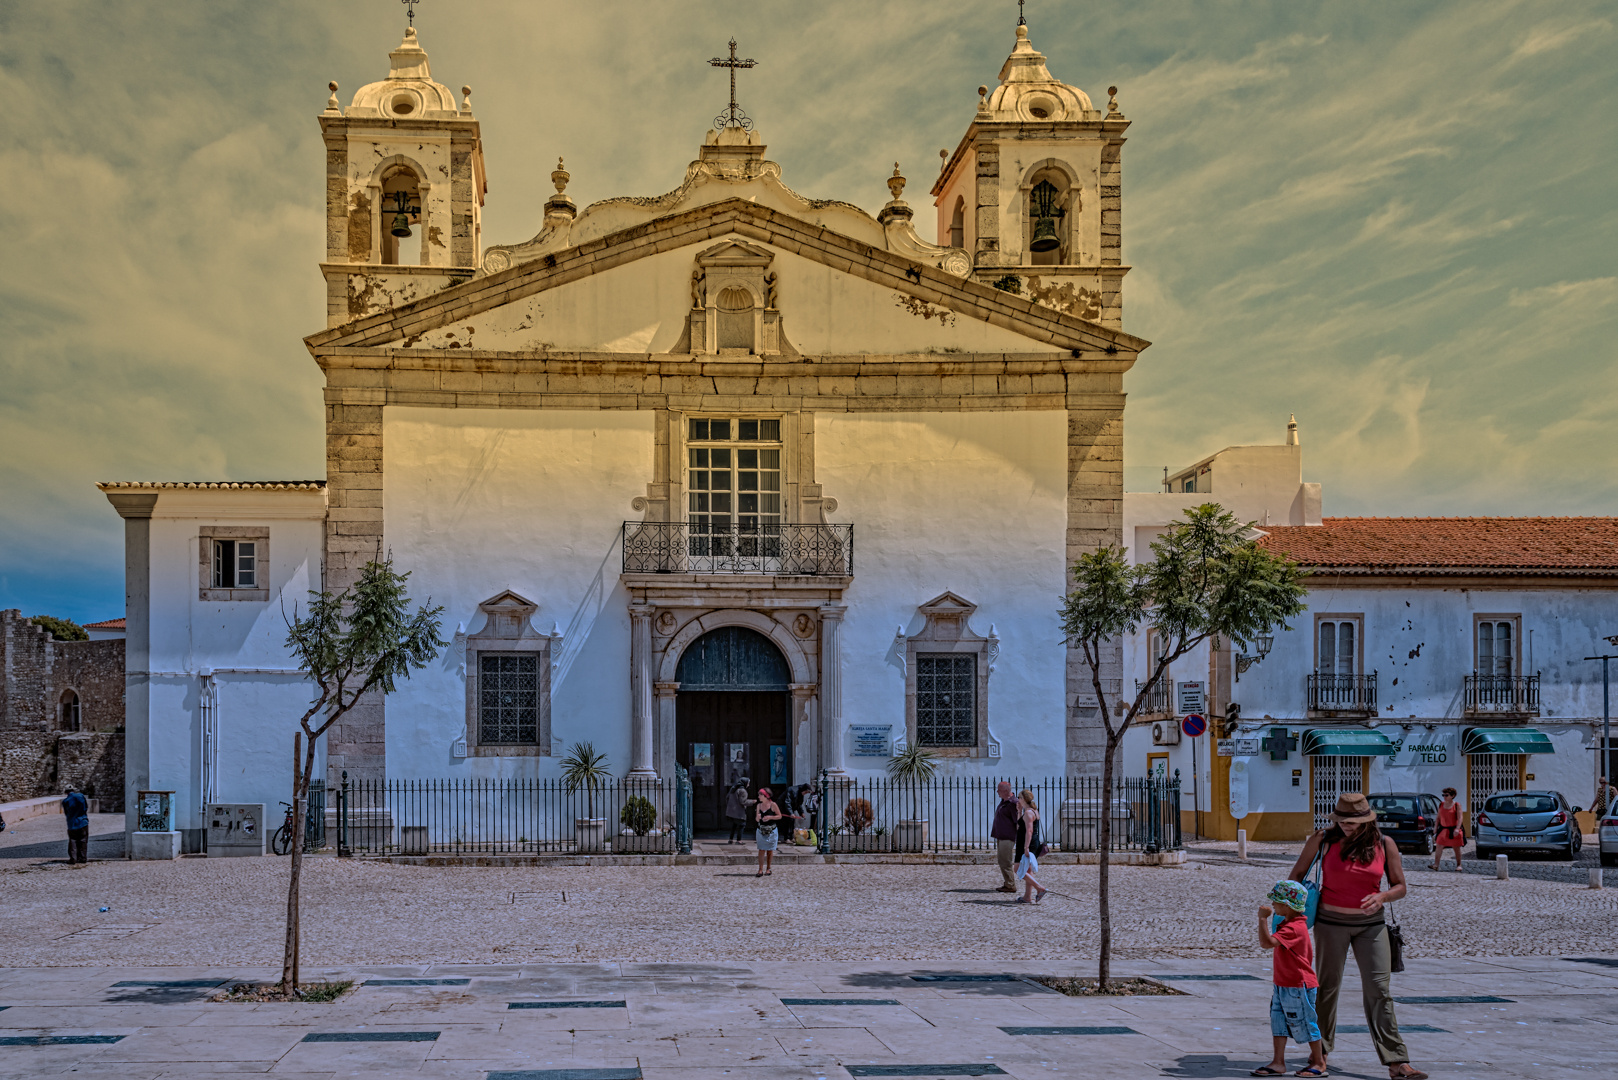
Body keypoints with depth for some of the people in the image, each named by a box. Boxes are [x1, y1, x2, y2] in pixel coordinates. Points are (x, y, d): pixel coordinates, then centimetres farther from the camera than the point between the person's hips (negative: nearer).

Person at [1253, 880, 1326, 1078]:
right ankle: (1278, 1062, 11)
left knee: (1304, 1024, 2)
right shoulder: (1291, 924, 10)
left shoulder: (1293, 929, -24)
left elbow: (1266, 942, -34)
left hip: (1298, 987, -10)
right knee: (1278, 1021, 8)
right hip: (1284, 985, 10)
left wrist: (1263, 919, -30)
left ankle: (1319, 1063, 16)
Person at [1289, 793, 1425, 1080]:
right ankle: (1320, 1052, 24)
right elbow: (1297, 873, 7)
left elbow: (1400, 887, 3)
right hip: (1331, 922, 0)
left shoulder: (1384, 844, -3)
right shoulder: (1323, 839, -5)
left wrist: (1381, 897, -18)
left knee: (1379, 991, -6)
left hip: (1371, 923, 0)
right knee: (1327, 987, 7)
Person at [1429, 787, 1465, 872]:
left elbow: (1460, 818, -12)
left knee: (1456, 848, 7)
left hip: (1454, 830, -4)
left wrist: (1457, 829, -26)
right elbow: (1438, 818, 14)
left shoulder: (1457, 805, -5)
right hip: (1443, 829, 4)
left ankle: (1458, 865, 21)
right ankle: (1436, 865, -8)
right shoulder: (1441, 805, 9)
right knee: (1438, 847, -7)